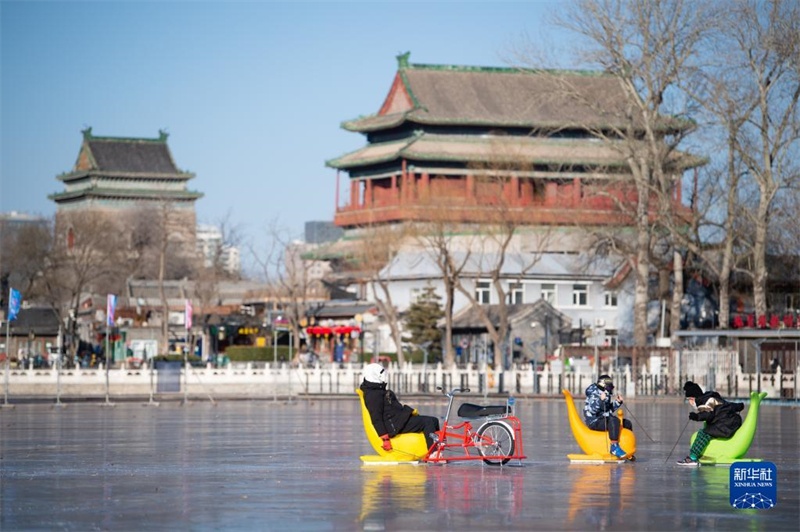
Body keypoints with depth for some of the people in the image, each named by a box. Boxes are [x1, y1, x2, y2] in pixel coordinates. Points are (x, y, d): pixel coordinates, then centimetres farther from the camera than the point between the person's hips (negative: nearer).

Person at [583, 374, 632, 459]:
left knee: (627, 423, 10)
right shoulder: (594, 395, -14)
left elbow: (610, 410, 25)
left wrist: (617, 402, 11)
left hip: (604, 419, 10)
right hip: (594, 422, -10)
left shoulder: (606, 395, 15)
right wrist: (601, 400, -36)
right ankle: (614, 447, -39)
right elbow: (591, 410, -27)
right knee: (614, 420, -36)